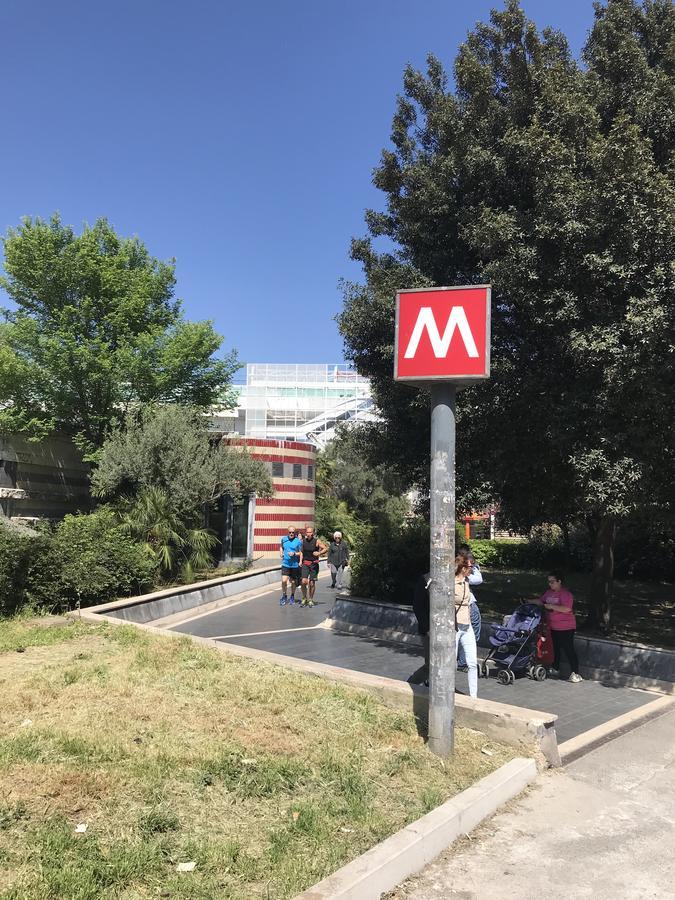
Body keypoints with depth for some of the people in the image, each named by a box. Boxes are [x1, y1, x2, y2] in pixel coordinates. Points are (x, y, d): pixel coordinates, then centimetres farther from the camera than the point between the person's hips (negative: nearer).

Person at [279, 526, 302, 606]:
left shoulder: (298, 541, -7)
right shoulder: (284, 539, 3)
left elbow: (301, 553, -3)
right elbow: (281, 546, 23)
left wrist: (294, 554, -20)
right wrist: (281, 553, 6)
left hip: (295, 564, -1)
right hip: (285, 564, 1)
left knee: (293, 582, 11)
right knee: (284, 581, -11)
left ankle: (292, 597, 32)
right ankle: (284, 596, 9)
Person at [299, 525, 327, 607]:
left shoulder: (317, 541, -6)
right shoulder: (303, 541, 4)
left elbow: (325, 548, -7)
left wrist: (319, 553, -24)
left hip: (314, 564, -1)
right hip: (305, 564, 1)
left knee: (312, 583, 3)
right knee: (304, 581, -12)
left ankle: (310, 599, 20)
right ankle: (304, 598, 7)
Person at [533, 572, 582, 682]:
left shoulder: (565, 594, -18)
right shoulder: (549, 592, 8)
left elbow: (567, 609, -29)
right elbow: (540, 601, 18)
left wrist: (552, 606, -28)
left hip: (565, 627, -8)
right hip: (553, 627, 8)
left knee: (568, 649, -7)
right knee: (555, 648, 19)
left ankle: (575, 674, -3)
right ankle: (555, 669, 34)